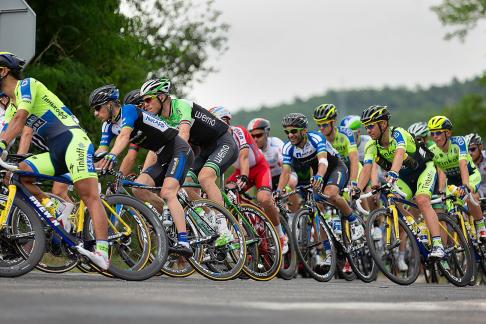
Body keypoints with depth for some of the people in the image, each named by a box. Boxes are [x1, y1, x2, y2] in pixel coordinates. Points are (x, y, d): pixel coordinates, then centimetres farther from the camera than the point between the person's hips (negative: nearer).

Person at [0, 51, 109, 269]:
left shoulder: (26, 85, -3)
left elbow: (20, 117, -20)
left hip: (72, 139, -9)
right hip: (55, 153, 9)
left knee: (89, 196, -20)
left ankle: (101, 253, -33)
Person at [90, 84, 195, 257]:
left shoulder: (128, 110, -18)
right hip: (163, 159, 9)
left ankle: (183, 242, -36)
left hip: (179, 151, -9)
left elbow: (124, 136, -36)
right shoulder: (109, 125, 8)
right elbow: (101, 151, 6)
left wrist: (112, 155, -53)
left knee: (167, 192, -27)